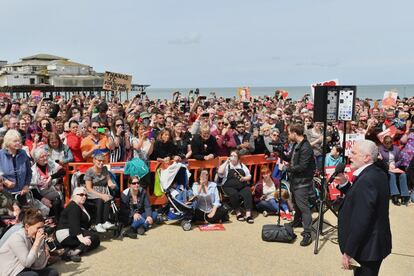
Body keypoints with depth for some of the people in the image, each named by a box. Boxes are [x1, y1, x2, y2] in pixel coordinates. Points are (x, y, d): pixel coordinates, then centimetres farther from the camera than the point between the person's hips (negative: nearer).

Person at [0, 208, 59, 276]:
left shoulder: (34, 237, 0)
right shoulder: (17, 238, -20)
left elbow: (38, 266, -2)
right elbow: (27, 263, -27)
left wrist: (45, 253, -19)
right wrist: (37, 242, -28)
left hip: (26, 270, 8)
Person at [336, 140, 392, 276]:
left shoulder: (366, 180, -26)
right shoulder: (377, 172, 4)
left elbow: (360, 221, -28)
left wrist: (348, 252, -21)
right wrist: (344, 183, 0)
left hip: (367, 247, -9)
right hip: (376, 241, 9)